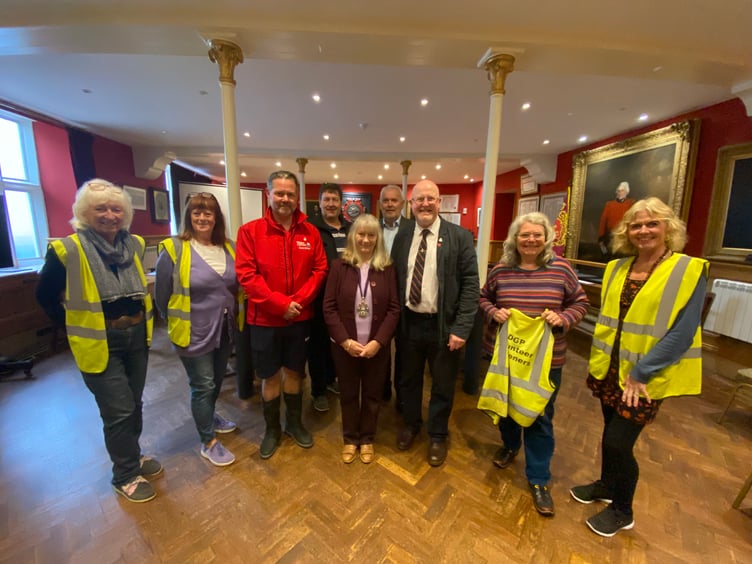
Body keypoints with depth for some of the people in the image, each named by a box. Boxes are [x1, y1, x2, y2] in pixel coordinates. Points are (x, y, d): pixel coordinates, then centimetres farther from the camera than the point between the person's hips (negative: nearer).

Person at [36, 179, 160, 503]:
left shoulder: (135, 245, 2)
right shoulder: (68, 250, -13)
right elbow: (45, 296, -2)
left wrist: (138, 321, 10)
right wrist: (77, 327, -2)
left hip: (136, 337, 5)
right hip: (100, 344, -5)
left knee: (134, 406, 18)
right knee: (119, 412, 3)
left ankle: (132, 456, 41)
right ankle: (125, 476, 25)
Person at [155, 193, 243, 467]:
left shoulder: (229, 248, 1)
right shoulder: (173, 249, -13)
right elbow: (161, 295, -7)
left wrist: (235, 316, 10)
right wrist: (177, 323, 1)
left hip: (225, 329, 5)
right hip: (194, 332, -5)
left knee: (217, 380, 22)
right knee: (202, 385, 7)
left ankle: (209, 416, 49)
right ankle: (208, 443, 26)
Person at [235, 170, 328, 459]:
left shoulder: (310, 232, 0)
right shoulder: (250, 231, -6)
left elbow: (319, 270, -2)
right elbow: (246, 274, -12)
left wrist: (299, 300, -15)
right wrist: (280, 303, -18)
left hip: (300, 318, 2)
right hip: (264, 319, -1)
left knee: (294, 372, 18)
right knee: (270, 377, 14)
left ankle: (295, 423, 40)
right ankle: (272, 429, 37)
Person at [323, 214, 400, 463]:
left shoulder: (387, 268, -3)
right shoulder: (339, 266, -4)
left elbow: (394, 308, -5)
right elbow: (329, 307, -6)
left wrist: (378, 341, -13)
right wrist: (345, 340, -13)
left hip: (377, 346, 1)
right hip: (345, 345, 0)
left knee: (372, 394, 16)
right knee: (348, 394, 16)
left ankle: (367, 439, 39)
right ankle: (350, 439, 39)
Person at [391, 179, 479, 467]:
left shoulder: (460, 236, -8)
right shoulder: (402, 237, 3)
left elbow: (470, 284, -11)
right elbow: (395, 281, 5)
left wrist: (461, 328, -16)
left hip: (443, 325, -3)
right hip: (409, 323, 3)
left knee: (442, 385, 16)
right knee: (409, 379, 21)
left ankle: (438, 435, 41)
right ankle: (411, 424, 48)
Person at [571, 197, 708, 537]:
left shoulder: (689, 271, -11)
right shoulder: (616, 268, 4)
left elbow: (682, 333, -16)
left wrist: (641, 373, -17)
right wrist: (599, 360, 2)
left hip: (645, 377, -4)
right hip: (610, 367, 5)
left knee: (619, 441, 2)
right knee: (611, 433, 19)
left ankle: (622, 511, 28)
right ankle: (606, 485, 43)